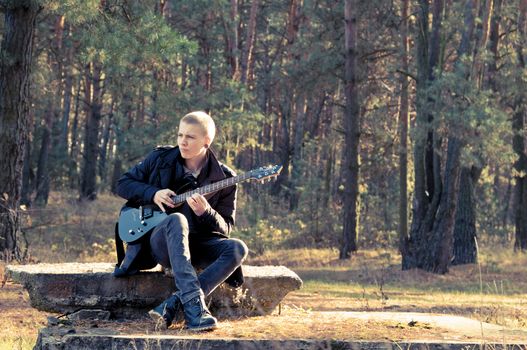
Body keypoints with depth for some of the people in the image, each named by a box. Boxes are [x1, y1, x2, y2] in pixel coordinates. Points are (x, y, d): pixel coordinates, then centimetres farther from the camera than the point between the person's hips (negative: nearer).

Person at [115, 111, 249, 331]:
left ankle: (174, 305, -37)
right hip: (160, 242, -2)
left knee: (237, 249, -28)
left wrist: (205, 213, -22)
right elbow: (123, 184, 10)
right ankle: (194, 305, -50)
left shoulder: (223, 178, 1)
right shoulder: (160, 159, 4)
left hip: (198, 246, 2)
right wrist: (153, 194, -9)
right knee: (176, 220, -36)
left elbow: (225, 229, 0)